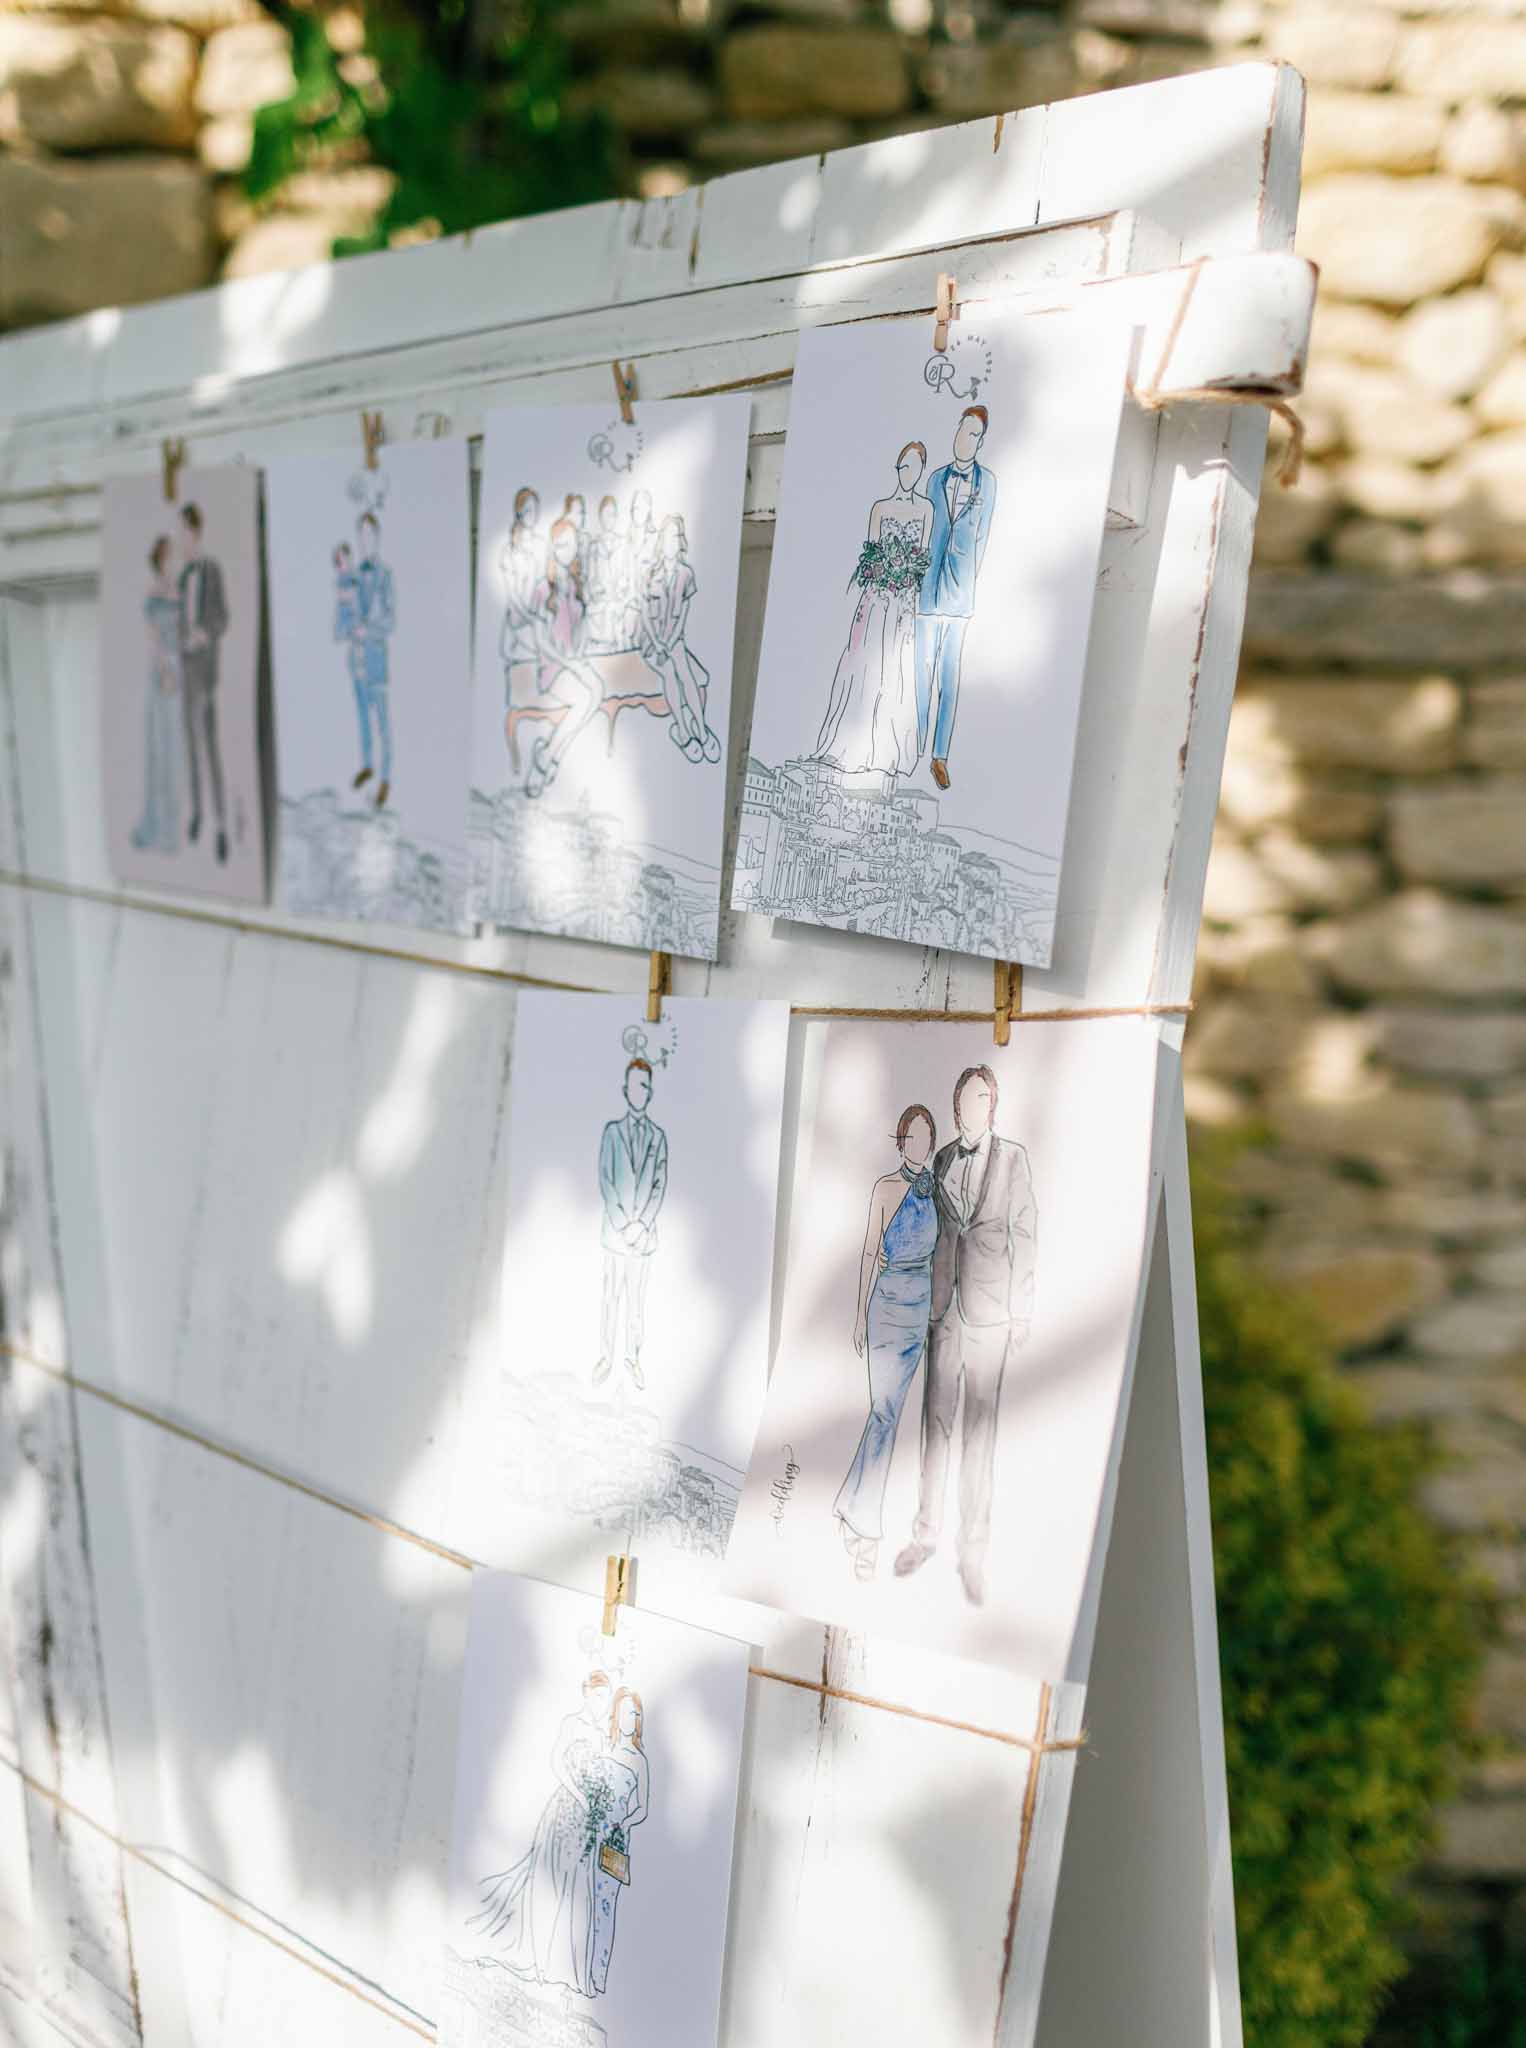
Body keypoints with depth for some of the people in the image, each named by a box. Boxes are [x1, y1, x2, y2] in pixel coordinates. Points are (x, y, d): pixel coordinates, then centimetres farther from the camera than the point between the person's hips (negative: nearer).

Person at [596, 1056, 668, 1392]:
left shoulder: (659, 1136, 3)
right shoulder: (612, 1131, -1)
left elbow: (660, 1185, 1)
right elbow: (605, 1181, -4)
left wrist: (642, 1224, -9)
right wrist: (623, 1224, -11)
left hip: (644, 1232, 1)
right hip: (615, 1229, -1)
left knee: (637, 1298, 6)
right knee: (612, 1296, 5)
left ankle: (634, 1358, 16)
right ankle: (607, 1357, 14)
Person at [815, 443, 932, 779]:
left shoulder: (926, 507, 8)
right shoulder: (880, 507, 4)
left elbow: (924, 553, 7)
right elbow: (871, 554, 4)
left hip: (908, 599, 1)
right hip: (877, 596, -1)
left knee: (898, 671, 1)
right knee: (866, 664, -3)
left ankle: (886, 749, 7)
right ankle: (852, 746, 2)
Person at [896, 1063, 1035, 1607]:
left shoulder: (1012, 1158, -1)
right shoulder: (940, 1161, 9)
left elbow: (1025, 1234, 0)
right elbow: (936, 1231, 12)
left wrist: (1022, 1311, -3)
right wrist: (926, 1298, 6)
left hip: (989, 1312, -3)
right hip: (944, 1307, 3)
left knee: (980, 1428, 0)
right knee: (935, 1419, 7)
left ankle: (973, 1549, 6)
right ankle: (927, 1531, 18)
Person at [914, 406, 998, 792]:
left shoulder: (987, 482, 2)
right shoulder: (936, 479, 7)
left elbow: (982, 536, 5)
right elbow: (923, 529, 10)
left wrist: (969, 579, 5)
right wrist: (915, 576, 4)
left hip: (961, 589, -2)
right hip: (929, 585, 2)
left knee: (950, 673, 1)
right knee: (923, 668, 3)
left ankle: (941, 757, 3)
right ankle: (916, 751, 10)